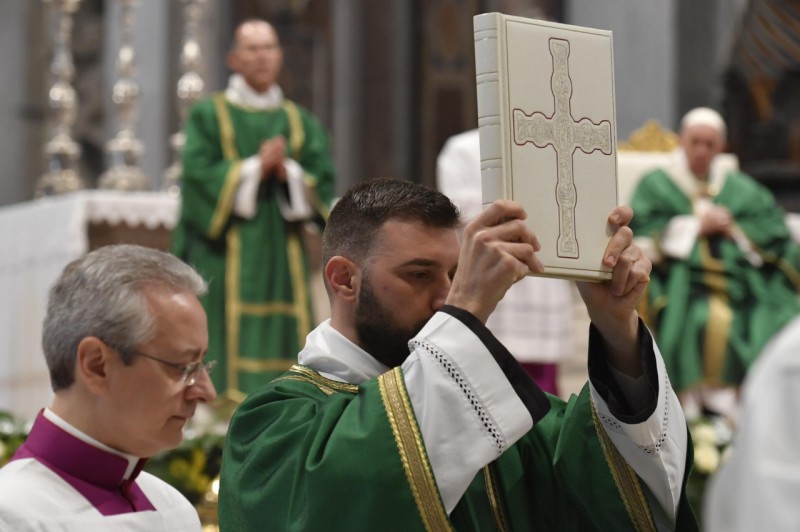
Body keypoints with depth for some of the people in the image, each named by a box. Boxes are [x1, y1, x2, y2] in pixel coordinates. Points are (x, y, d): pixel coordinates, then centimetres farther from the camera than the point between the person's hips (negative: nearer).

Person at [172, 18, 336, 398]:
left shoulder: (302, 122, 16)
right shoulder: (209, 115, 7)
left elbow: (323, 185, 7)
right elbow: (198, 175, -6)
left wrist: (287, 171, -11)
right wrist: (254, 167, -13)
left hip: (283, 252, 3)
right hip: (226, 250, -3)